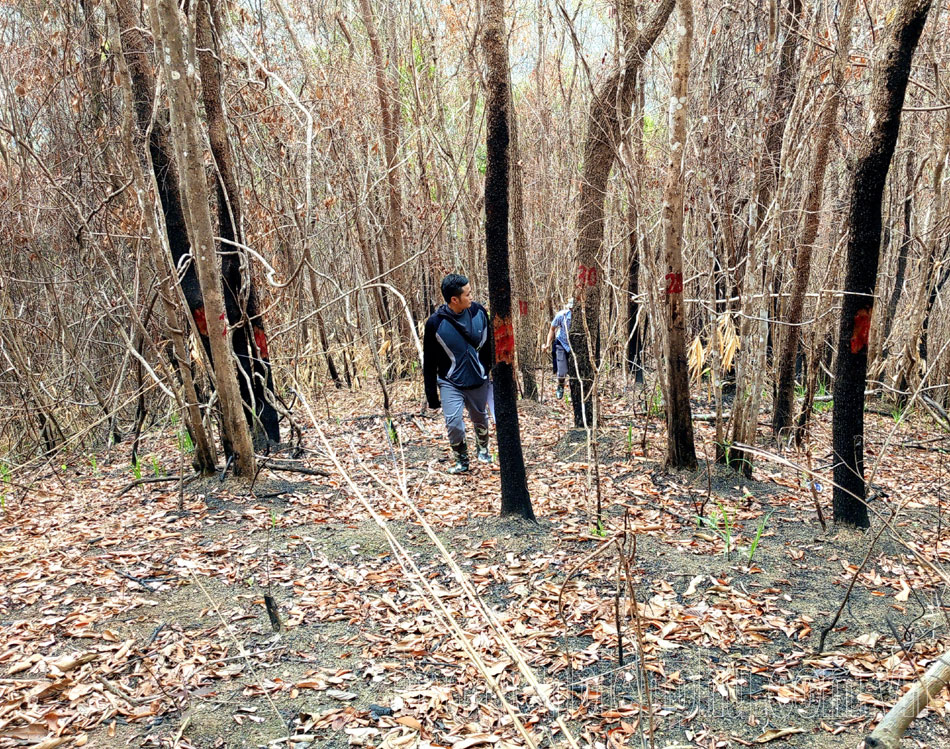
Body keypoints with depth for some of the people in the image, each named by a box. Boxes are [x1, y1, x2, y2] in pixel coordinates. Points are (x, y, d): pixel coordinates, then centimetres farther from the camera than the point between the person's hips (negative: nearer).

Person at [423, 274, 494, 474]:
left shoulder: (478, 312, -9)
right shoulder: (435, 323, -16)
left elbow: (490, 345, 6)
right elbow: (429, 363, -8)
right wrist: (431, 395, -7)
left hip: (479, 380, 3)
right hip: (450, 383, -3)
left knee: (481, 419, 18)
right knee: (453, 423, -13)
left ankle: (483, 448, 49)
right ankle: (462, 460, 14)